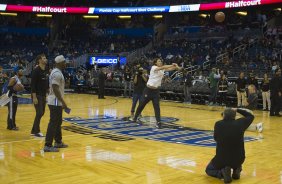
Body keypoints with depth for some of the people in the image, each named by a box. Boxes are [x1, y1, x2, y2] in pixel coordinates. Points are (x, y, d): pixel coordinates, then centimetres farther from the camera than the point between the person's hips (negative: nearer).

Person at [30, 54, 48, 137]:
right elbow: (33, 84, -18)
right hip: (37, 95, -8)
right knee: (39, 113, -8)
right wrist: (34, 97, -22)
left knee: (42, 112, 10)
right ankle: (36, 131, 4)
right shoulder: (36, 71, -14)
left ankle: (34, 130, 21)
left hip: (43, 95, 8)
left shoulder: (45, 71, 11)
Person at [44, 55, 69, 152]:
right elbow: (55, 89, -24)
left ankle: (58, 142, 27)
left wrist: (62, 102, 23)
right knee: (53, 123, -8)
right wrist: (63, 102, -22)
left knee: (58, 122, 17)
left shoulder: (57, 72, 15)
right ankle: (48, 146, -6)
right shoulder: (57, 73, -18)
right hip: (56, 102, -11)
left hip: (56, 102, 11)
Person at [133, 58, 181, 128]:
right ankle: (135, 117, 31)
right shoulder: (153, 67, -14)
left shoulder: (162, 69, 4)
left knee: (157, 106, -5)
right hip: (148, 89, -4)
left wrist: (176, 67, -30)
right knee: (142, 104, 10)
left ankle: (158, 122, -5)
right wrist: (172, 65, -39)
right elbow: (162, 67, -30)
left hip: (156, 90, 4)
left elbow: (169, 69, -10)